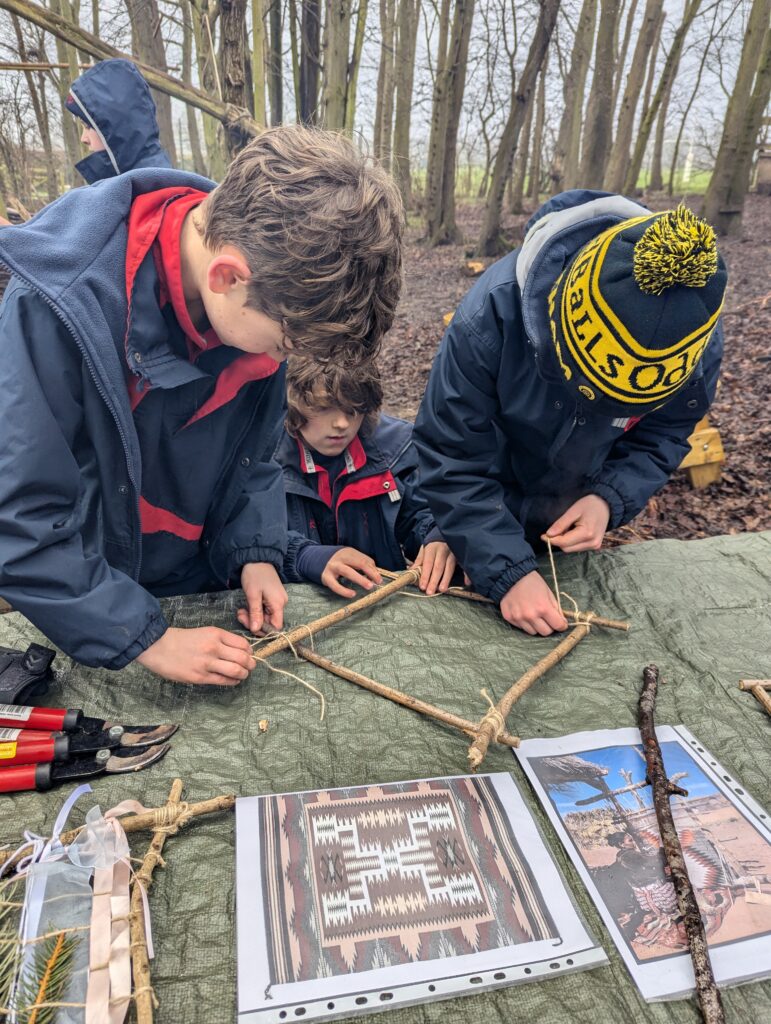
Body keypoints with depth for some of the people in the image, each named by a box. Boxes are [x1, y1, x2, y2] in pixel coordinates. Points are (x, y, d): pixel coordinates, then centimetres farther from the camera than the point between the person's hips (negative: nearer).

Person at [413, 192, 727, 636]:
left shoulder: (698, 339, -26)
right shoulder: (496, 310, -37)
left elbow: (663, 435, -9)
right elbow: (451, 458, -31)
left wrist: (609, 498, -30)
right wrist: (509, 571, -36)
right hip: (482, 518, -2)